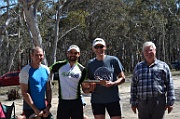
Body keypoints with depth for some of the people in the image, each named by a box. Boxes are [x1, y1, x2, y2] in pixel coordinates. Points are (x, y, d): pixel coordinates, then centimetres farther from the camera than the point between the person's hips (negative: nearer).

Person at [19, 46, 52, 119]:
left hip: (44, 108, 5)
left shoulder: (46, 69, 7)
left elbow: (48, 90, 10)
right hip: (30, 109, -5)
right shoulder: (25, 71, -10)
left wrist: (48, 106, 0)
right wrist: (35, 109, -14)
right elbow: (24, 93, -13)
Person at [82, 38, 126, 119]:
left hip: (113, 99, -2)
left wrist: (112, 83, -17)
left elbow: (122, 78, 1)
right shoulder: (90, 64, 5)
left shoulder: (113, 60, -1)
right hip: (96, 100, 2)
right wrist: (90, 88, -10)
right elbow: (88, 81, 12)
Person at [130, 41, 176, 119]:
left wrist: (170, 102, -1)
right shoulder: (138, 67, 14)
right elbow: (134, 86, 13)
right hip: (142, 103, 3)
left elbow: (169, 85, 5)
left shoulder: (163, 66, 7)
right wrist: (133, 103, 9)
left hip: (158, 102, -2)